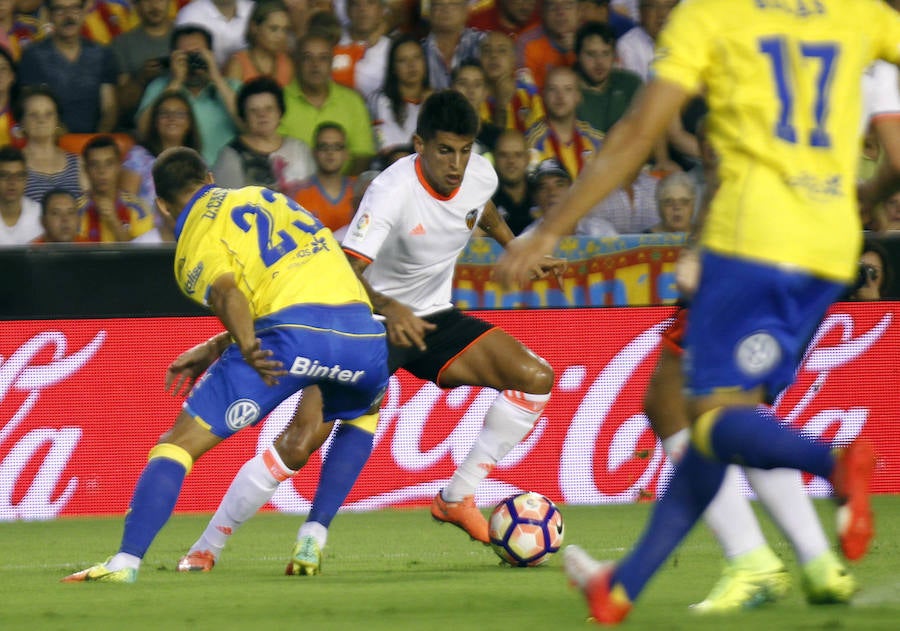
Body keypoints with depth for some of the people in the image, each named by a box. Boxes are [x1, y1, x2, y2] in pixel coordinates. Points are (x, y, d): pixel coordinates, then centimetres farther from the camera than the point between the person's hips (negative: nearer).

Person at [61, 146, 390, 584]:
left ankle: (126, 560, -11)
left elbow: (227, 292, -12)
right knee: (363, 412, 37)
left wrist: (247, 347, -26)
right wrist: (213, 348, 36)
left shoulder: (195, 241, 10)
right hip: (361, 330, 5)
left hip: (293, 333, -5)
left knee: (180, 442, 2)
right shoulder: (266, 198, 31)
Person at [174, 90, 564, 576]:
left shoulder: (480, 175, -7)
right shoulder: (393, 190, -27)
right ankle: (206, 548, -10)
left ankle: (457, 498, 1)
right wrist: (389, 308, -52)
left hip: (432, 317, 6)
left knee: (535, 379, -10)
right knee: (302, 437, -21)